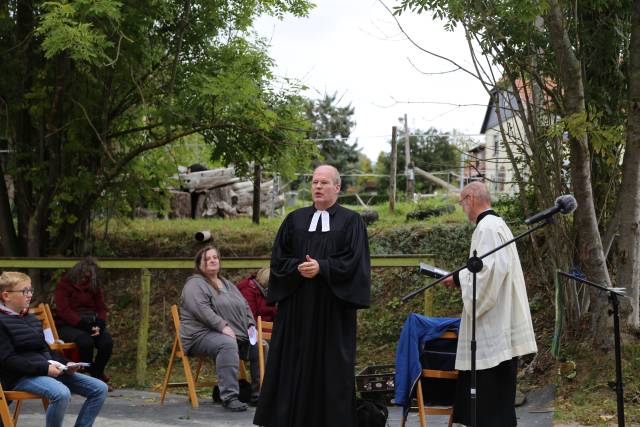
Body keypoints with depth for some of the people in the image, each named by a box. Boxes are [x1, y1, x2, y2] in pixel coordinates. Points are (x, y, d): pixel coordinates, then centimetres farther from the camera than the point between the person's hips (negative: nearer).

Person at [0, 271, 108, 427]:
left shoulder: (32, 319, 19)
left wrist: (65, 364, 3)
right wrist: (44, 368, -22)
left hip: (47, 370, 9)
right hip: (21, 376, -9)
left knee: (100, 389, -2)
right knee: (61, 393, -38)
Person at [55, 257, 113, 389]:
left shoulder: (94, 286, 15)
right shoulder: (63, 285, 0)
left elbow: (101, 308, 9)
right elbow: (64, 310, -11)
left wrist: (99, 326, -13)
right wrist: (83, 324, -23)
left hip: (90, 324, 4)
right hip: (67, 326, -4)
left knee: (107, 340, -28)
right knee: (85, 340, -36)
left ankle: (97, 373, -8)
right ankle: (94, 375, -15)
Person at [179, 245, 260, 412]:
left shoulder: (227, 284, 23)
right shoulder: (195, 284, -2)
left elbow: (245, 306, 24)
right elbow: (202, 309, -18)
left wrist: (251, 325, 6)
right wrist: (223, 326, -26)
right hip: (203, 334, -8)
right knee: (227, 344, -37)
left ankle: (259, 393, 1)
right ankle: (229, 397, -39)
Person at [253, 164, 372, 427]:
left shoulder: (351, 221, 3)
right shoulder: (294, 220, 10)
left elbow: (353, 260, -7)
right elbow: (279, 259, 5)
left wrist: (321, 268, -18)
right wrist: (299, 268, -14)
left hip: (333, 306, -2)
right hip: (296, 305, 2)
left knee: (331, 365, 1)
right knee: (294, 364, 2)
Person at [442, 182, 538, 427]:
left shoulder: (487, 228, -16)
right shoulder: (497, 224, 16)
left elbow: (489, 271, -25)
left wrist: (458, 279, -12)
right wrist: (463, 276, 13)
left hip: (492, 327, -10)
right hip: (498, 326, 10)